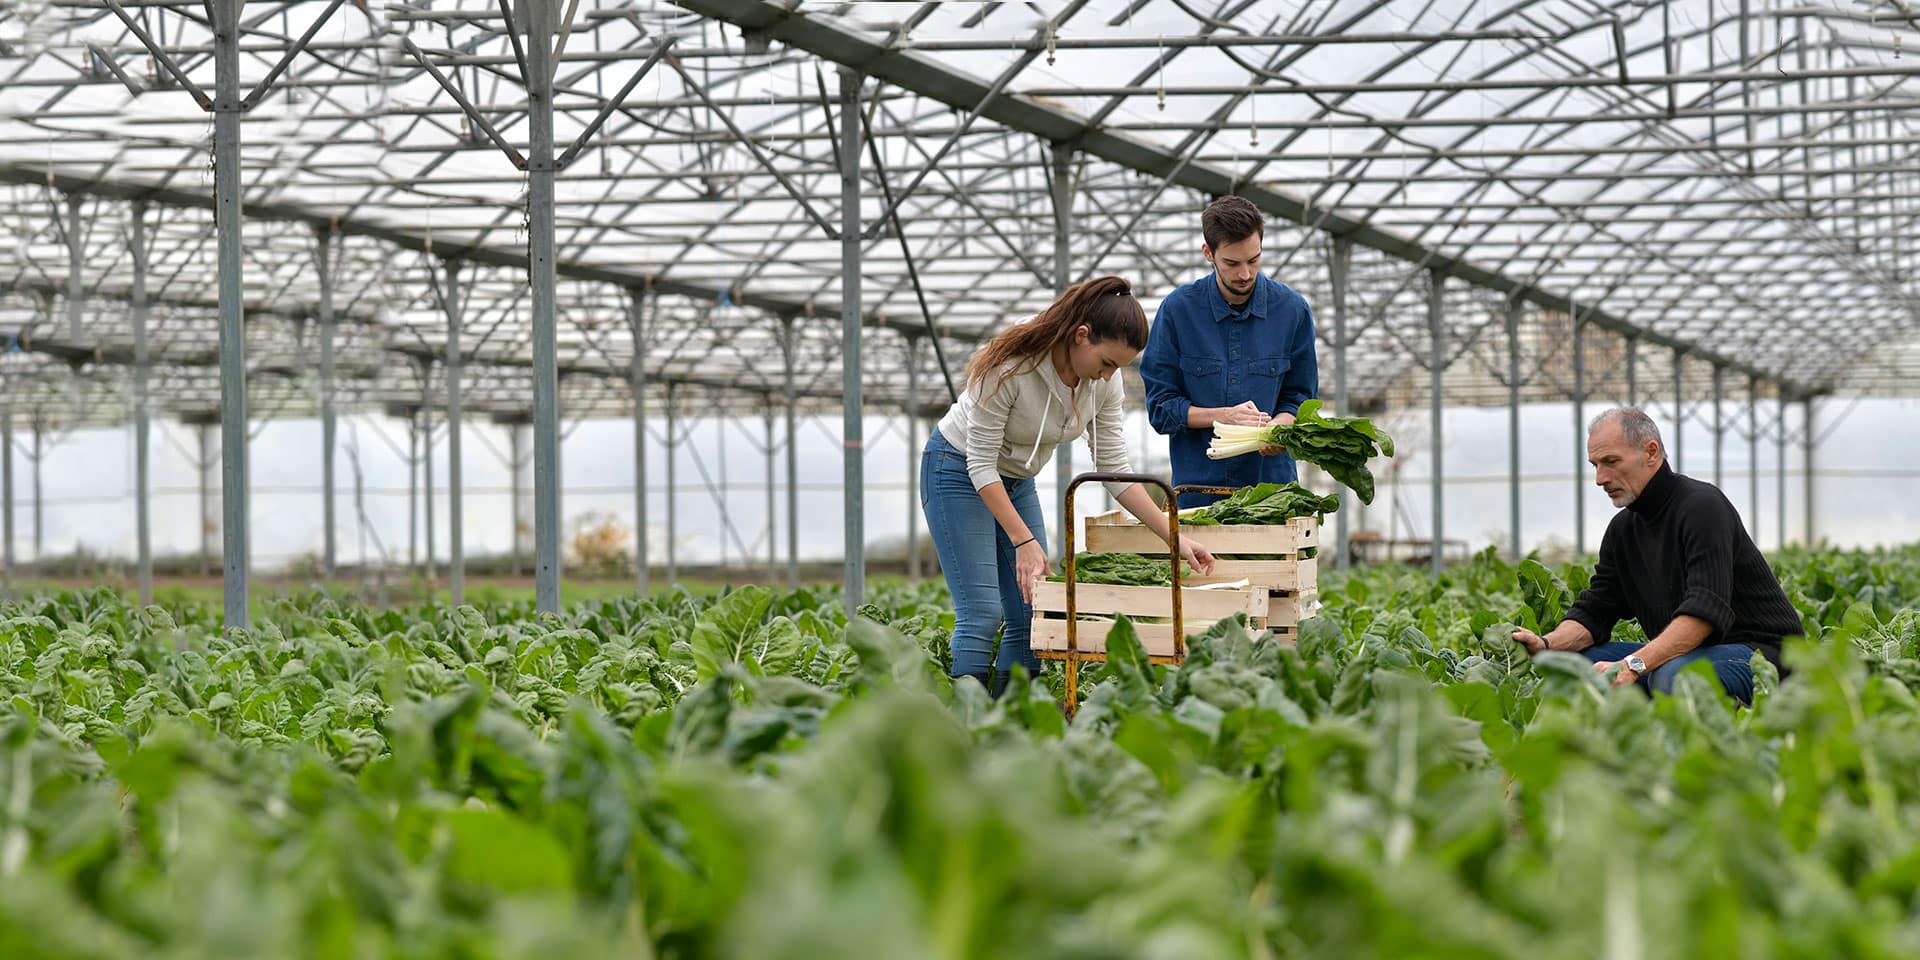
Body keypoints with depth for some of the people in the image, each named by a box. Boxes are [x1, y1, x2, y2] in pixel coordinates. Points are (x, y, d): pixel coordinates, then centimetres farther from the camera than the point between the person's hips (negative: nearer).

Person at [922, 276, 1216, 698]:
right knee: (982, 613, -16)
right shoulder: (1009, 367, -31)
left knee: (1032, 616, -3)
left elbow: (1115, 469, -6)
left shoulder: (1103, 382, -13)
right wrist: (1024, 541, -30)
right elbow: (980, 464, -26)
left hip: (1016, 480, 6)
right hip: (958, 471, -6)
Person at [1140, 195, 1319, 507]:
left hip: (1272, 480, 1)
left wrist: (1277, 427, -14)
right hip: (1197, 484, -1)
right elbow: (1160, 406, -1)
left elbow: (1299, 398, 8)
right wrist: (1225, 416, -16)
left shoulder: (1292, 309, 1)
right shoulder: (1178, 309, -3)